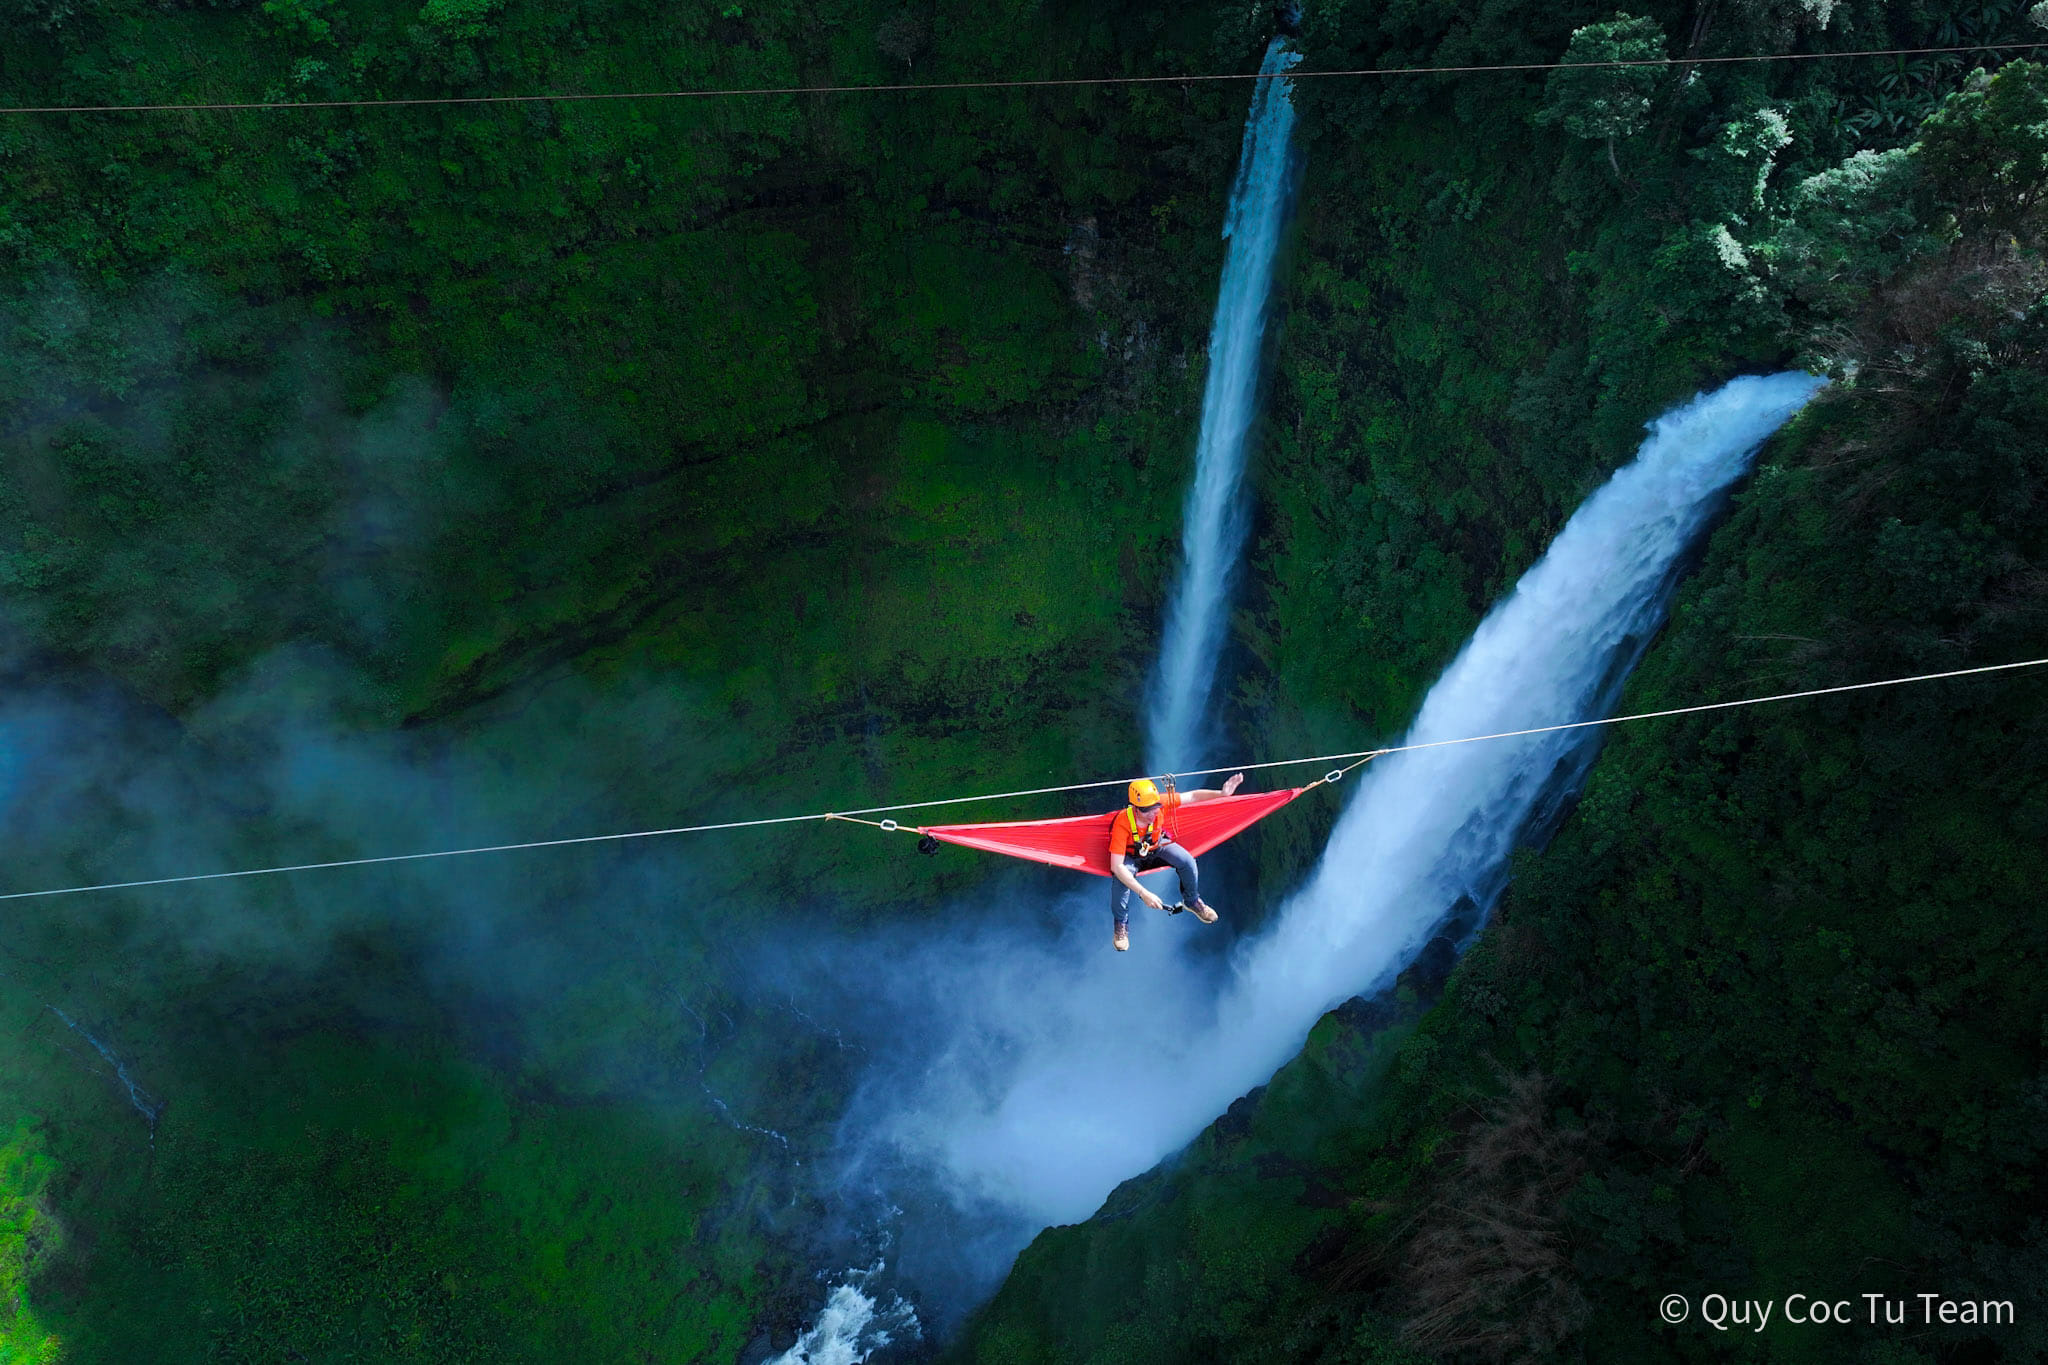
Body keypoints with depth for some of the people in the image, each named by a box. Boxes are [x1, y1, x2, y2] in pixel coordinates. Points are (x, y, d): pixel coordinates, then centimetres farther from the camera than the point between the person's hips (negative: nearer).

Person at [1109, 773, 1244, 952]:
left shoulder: (1161, 804, -31)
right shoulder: (1122, 823, -40)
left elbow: (1192, 796, -17)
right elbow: (1116, 867, -40)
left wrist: (1221, 793, -32)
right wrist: (1144, 894, -46)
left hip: (1157, 846, 3)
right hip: (1131, 855, -3)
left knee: (1187, 860, -22)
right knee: (1120, 878, -33)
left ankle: (1192, 901, 10)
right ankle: (1121, 924, -5)